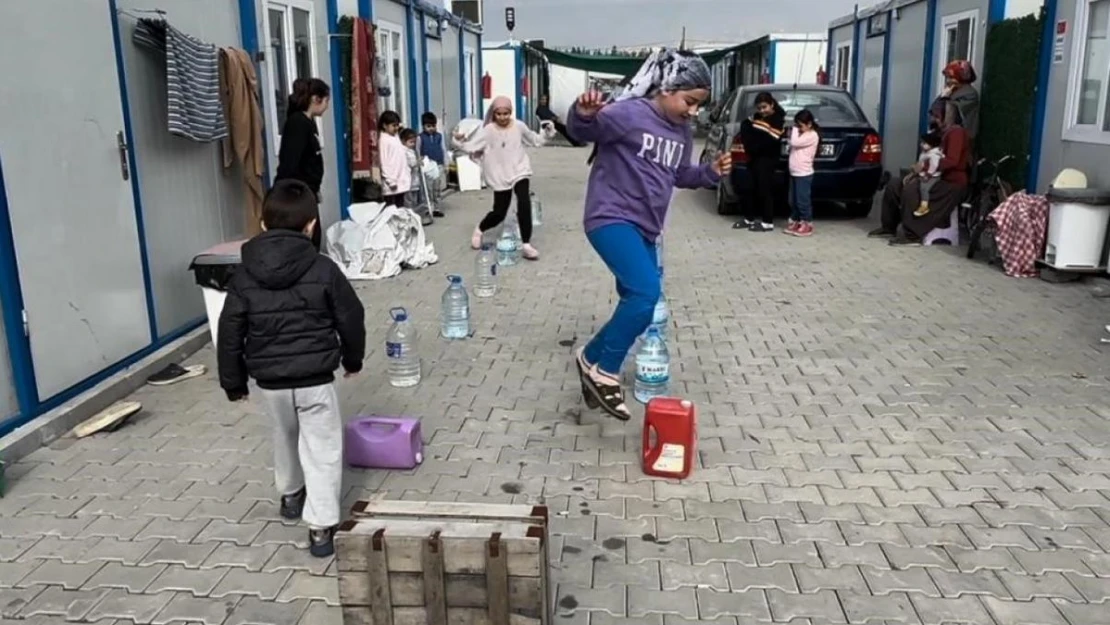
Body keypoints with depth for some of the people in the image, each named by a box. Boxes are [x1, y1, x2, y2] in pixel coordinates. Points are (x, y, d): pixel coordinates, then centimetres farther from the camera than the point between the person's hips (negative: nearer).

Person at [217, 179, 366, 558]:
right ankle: (321, 527, 1)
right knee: (322, 449, 4)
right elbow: (351, 318, -2)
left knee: (285, 437, 27)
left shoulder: (244, 277, -3)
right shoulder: (323, 270, -9)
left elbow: (230, 334, 0)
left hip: (269, 381, 3)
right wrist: (353, 357, 16)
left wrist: (233, 381, 12)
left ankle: (290, 495, 48)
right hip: (315, 379, -3)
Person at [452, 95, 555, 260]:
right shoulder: (488, 131, -9)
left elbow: (534, 140, 15)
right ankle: (480, 229, 37)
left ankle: (526, 245, -10)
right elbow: (471, 147, -12)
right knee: (499, 212, 3)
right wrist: (459, 141, -29)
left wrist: (546, 133, 1)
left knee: (524, 204, -19)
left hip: (519, 171, 2)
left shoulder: (519, 126, -1)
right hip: (500, 176, -1)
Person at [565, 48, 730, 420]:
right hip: (612, 218, -9)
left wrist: (711, 172, 6)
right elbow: (581, 131, -13)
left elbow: (680, 176, 24)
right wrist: (584, 114, -36)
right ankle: (604, 369, -9)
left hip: (646, 229, 9)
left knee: (638, 304, 11)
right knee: (646, 292, -25)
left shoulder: (682, 132, 12)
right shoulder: (629, 113, -13)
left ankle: (593, 361, 29)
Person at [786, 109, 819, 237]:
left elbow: (794, 142, -20)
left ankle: (807, 225, 2)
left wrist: (794, 130, -10)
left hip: (804, 174, -9)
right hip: (794, 173, 9)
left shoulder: (812, 136, -12)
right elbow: (794, 145, 14)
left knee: (803, 200, -5)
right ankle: (795, 222, 21)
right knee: (793, 200, 12)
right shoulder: (801, 135, 16)